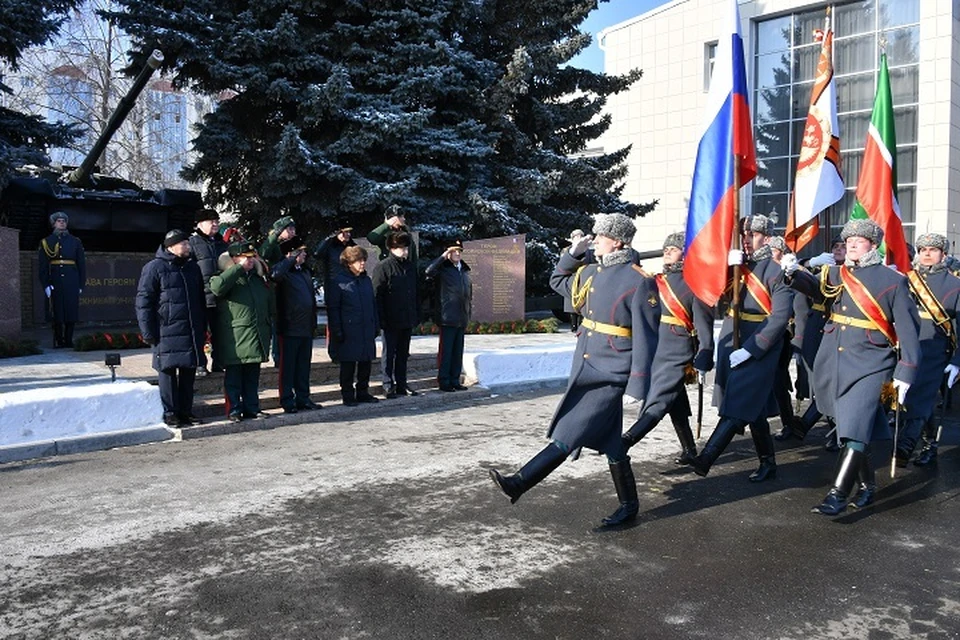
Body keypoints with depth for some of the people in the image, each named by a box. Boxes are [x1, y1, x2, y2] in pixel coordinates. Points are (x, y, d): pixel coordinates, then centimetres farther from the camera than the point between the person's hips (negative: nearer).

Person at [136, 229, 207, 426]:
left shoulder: (193, 268, 15)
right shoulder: (154, 268, -4)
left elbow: (201, 300, 22)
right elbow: (143, 301, -6)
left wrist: (202, 328, 17)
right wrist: (148, 332, -11)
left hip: (191, 332, 6)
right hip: (167, 332, -5)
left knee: (189, 371, 8)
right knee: (168, 371, 0)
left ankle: (186, 410, 18)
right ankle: (170, 413, 9)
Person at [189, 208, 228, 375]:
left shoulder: (222, 244, 17)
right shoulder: (192, 242, -3)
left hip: (221, 297, 6)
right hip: (202, 297, -6)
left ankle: (218, 363, 21)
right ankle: (199, 365, 10)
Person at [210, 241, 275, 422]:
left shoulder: (258, 278, 17)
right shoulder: (228, 277, -3)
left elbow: (270, 302, 27)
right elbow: (216, 286, -27)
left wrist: (268, 321, 18)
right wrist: (240, 268, -21)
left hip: (256, 337, 6)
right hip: (234, 337, -6)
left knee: (252, 375, 11)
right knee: (233, 375, 1)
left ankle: (252, 407, 18)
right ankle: (234, 409, 7)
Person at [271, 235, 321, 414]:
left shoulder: (305, 271, 16)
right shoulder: (284, 272, -8)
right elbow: (275, 275, -33)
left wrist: (314, 322, 18)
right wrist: (293, 259, -25)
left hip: (306, 328, 7)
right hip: (289, 328, -7)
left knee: (304, 366, 13)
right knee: (288, 366, 1)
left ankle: (303, 398, 21)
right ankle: (287, 401, 8)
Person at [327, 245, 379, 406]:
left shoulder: (366, 280, 13)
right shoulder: (339, 281, -6)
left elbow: (373, 304, 18)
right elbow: (333, 308, -7)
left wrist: (375, 325, 12)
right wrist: (337, 331, -11)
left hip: (367, 331, 6)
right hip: (348, 332, -6)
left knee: (366, 363, 10)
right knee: (348, 364, 2)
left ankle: (363, 392, 22)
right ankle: (348, 395, 11)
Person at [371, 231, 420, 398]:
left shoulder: (411, 266, 12)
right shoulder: (383, 267, -8)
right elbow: (377, 294, -11)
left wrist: (417, 315, 11)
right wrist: (381, 319, -16)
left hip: (408, 320, 6)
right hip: (391, 321, -6)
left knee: (403, 353, 12)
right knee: (389, 353, 3)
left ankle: (401, 384, 20)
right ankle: (388, 386, 10)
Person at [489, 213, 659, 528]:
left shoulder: (640, 282, -12)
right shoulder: (591, 273, 10)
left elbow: (645, 339, -14)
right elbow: (558, 281, 29)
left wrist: (636, 387, -16)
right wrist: (573, 253, 12)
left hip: (610, 376, -8)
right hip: (585, 372, 8)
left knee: (569, 435, -9)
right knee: (610, 442, 14)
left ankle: (520, 482, -6)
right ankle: (629, 505, 27)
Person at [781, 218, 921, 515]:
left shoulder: (893, 281, -2)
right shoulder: (836, 275, 12)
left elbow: (908, 330, -4)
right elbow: (814, 287, -7)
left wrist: (905, 373, -10)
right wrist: (793, 273, -28)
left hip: (869, 365, -5)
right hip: (833, 364, 5)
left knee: (855, 430, -13)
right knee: (850, 429, 14)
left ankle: (837, 495, -11)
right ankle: (867, 485, 31)